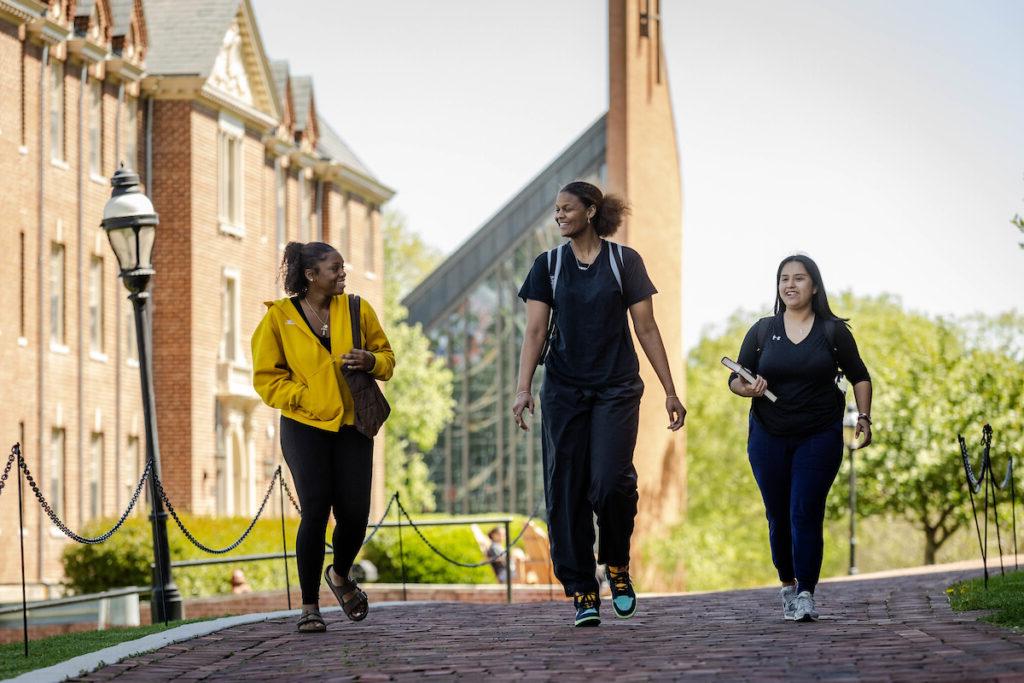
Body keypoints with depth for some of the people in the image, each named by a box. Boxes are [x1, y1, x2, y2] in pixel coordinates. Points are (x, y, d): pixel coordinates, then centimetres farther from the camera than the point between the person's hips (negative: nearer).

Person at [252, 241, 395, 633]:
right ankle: (310, 605, 4)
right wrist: (304, 397, -12)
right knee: (315, 514, -9)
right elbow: (266, 377, 0)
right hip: (304, 428, -3)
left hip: (352, 426, 3)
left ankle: (340, 576, 30)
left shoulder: (357, 310, 5)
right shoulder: (279, 318, -3)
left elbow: (387, 357, 13)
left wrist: (370, 361, -9)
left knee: (355, 514, -1)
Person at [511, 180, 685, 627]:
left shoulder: (624, 262, 3)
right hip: (564, 390, 2)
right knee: (566, 492, -4)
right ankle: (582, 594, 3)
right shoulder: (548, 266, 8)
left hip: (616, 389, -2)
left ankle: (617, 564, 9)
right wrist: (523, 389, -10)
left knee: (610, 482, -18)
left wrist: (670, 391, 0)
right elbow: (535, 332, 2)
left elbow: (646, 330, 3)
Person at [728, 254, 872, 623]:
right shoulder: (762, 331, 5)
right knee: (779, 516, 6)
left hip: (820, 437, -2)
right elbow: (735, 379, 6)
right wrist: (748, 388, -16)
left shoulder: (833, 331, 2)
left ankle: (806, 594, -8)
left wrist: (864, 418, 1)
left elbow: (859, 377, 12)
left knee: (806, 514, -11)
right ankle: (787, 585, 25)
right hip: (769, 437, 2)